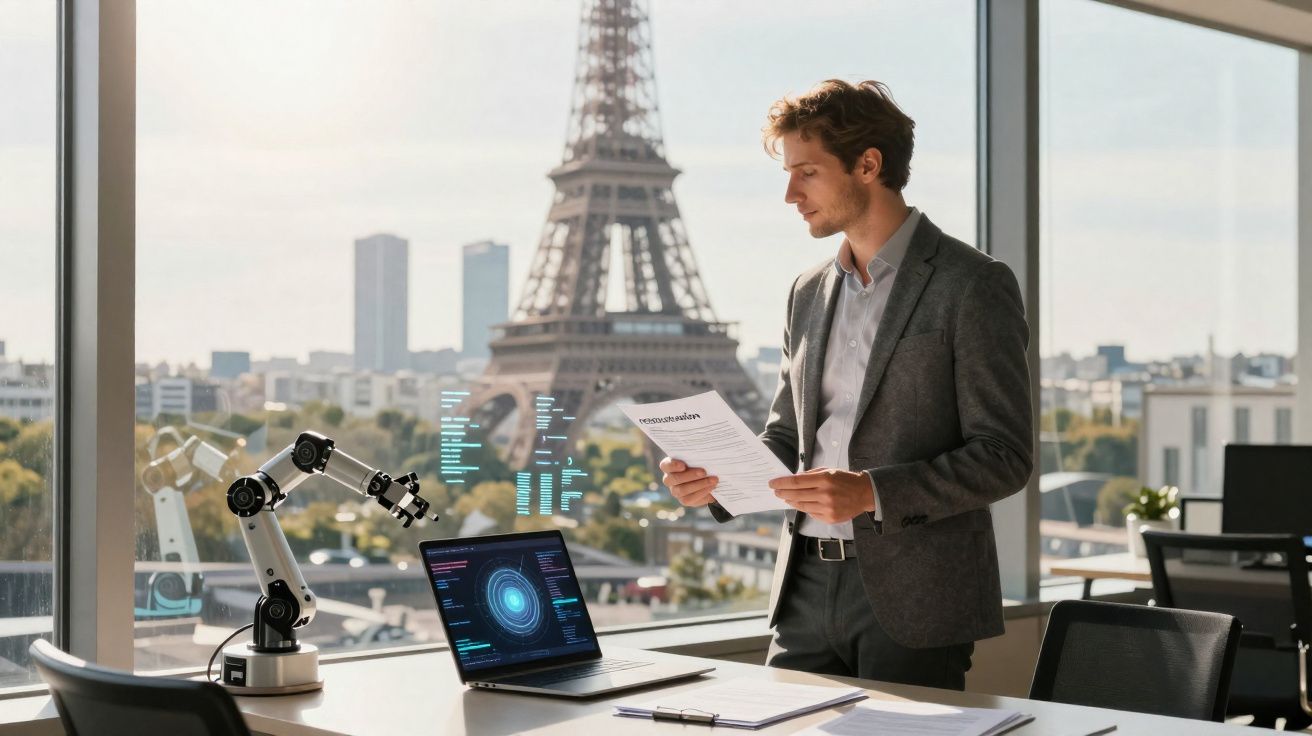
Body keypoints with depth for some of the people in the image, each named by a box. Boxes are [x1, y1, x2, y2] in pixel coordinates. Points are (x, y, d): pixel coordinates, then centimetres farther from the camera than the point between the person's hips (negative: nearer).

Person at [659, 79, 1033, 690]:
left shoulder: (972, 286, -7)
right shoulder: (810, 293, 15)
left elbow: (1005, 455, -11)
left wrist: (872, 492, -23)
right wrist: (716, 479, -1)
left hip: (912, 595, -6)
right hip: (808, 588, 6)